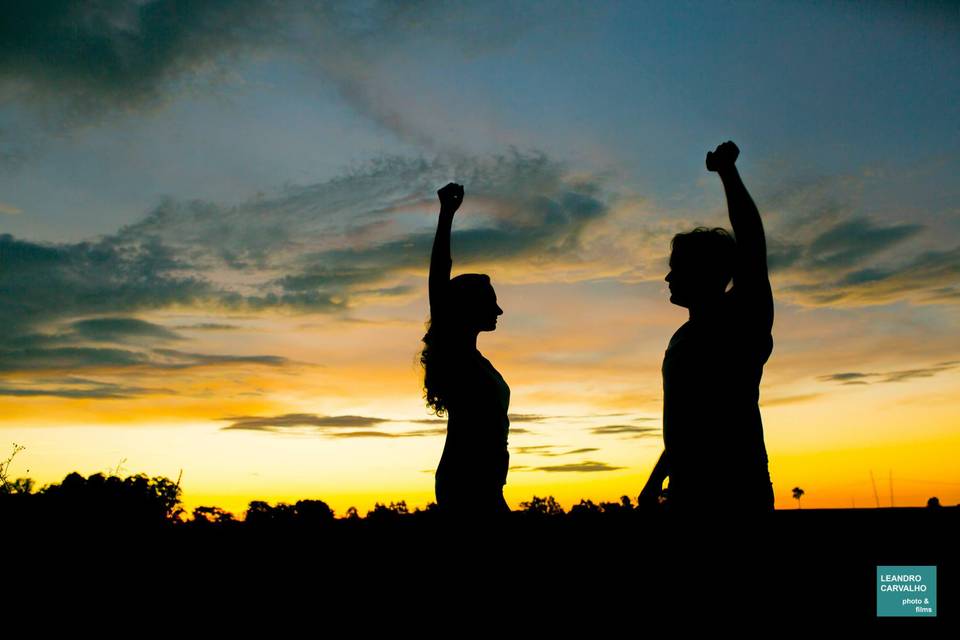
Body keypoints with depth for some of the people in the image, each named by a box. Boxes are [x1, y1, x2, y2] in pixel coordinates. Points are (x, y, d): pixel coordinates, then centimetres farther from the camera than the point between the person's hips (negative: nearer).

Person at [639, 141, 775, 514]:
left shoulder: (743, 316, -2)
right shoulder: (683, 338, 21)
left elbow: (751, 244, -18)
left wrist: (727, 172, -21)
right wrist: (656, 482, 24)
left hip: (736, 492, -8)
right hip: (688, 492, 8)